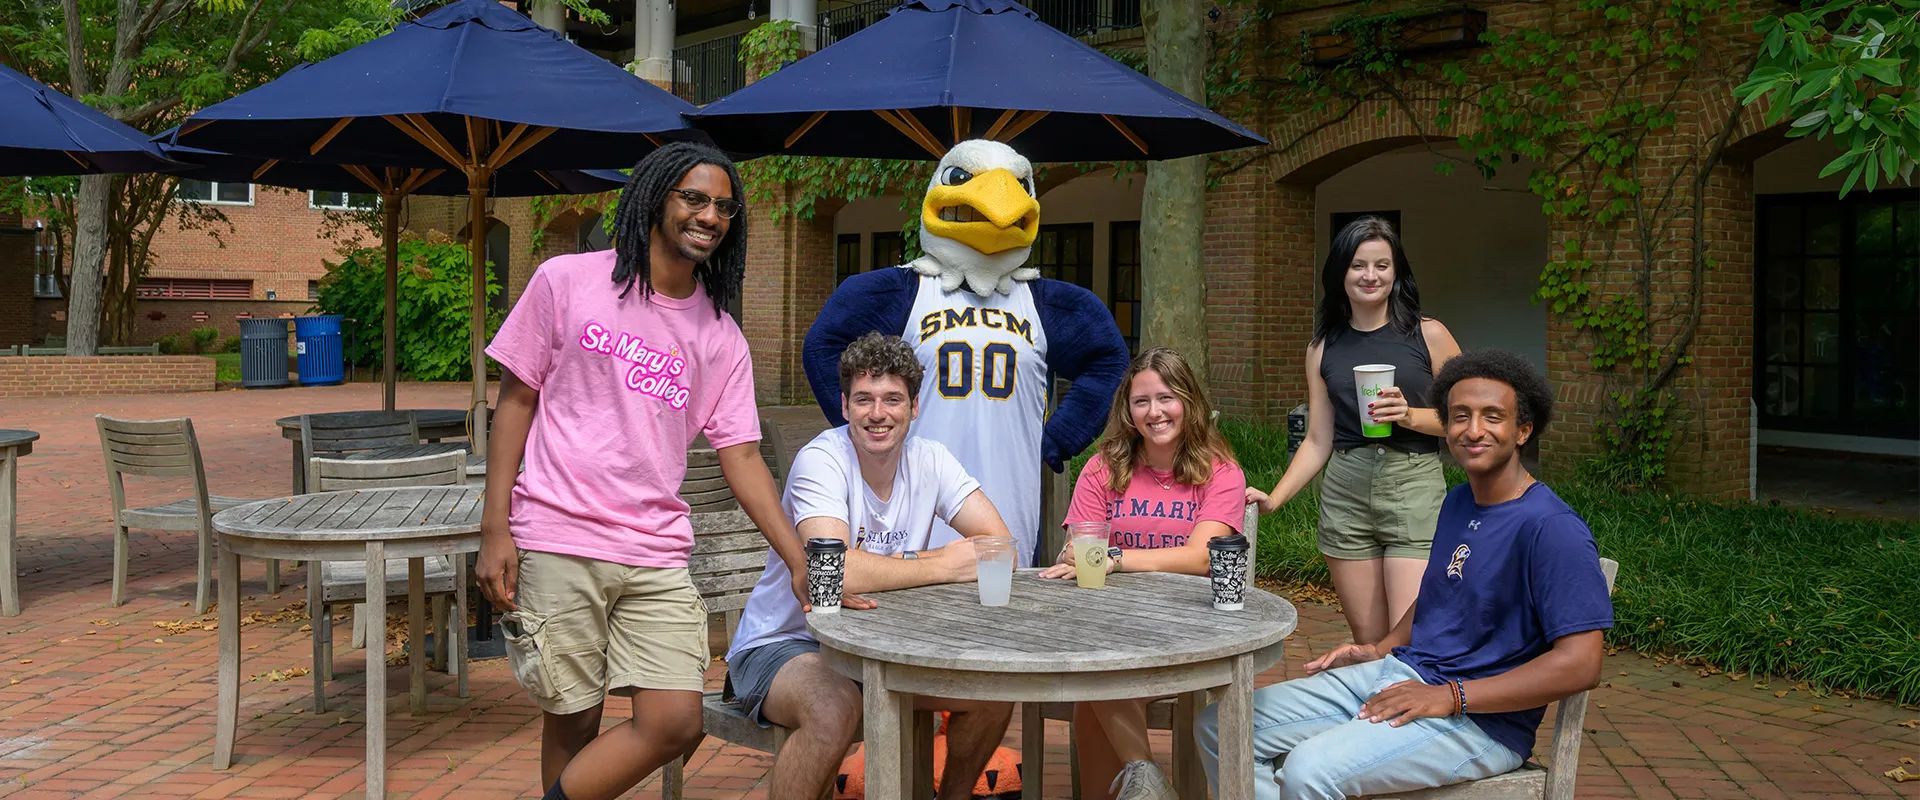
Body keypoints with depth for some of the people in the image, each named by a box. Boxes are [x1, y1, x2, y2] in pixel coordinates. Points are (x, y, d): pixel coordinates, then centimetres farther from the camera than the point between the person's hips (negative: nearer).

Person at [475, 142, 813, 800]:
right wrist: (495, 530, -3)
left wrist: (800, 561, -3)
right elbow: (516, 400, 3)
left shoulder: (722, 339, 10)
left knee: (677, 723, -7)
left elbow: (741, 457, 8)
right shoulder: (568, 282, 2)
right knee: (572, 720, 1)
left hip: (657, 556, 3)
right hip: (556, 546, -3)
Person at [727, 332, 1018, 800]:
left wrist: (903, 567, -24)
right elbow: (835, 572, -35)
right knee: (836, 707, -37)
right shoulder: (821, 460, -19)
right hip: (782, 644, -6)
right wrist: (941, 566, -23)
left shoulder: (929, 461, -3)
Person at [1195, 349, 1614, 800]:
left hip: (1482, 720, -9)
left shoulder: (1552, 529, -16)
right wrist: (1380, 650, 12)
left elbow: (1579, 664, -22)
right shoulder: (1458, 503, 13)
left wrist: (1448, 697, -21)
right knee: (1220, 728, -1)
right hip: (1400, 673, 9)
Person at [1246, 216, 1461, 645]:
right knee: (1367, 642, 5)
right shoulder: (1323, 347, 11)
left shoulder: (1428, 335, 2)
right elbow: (1318, 441, 12)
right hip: (1345, 491, 3)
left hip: (1414, 485, -3)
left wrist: (1411, 416, -13)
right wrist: (1274, 498, 0)